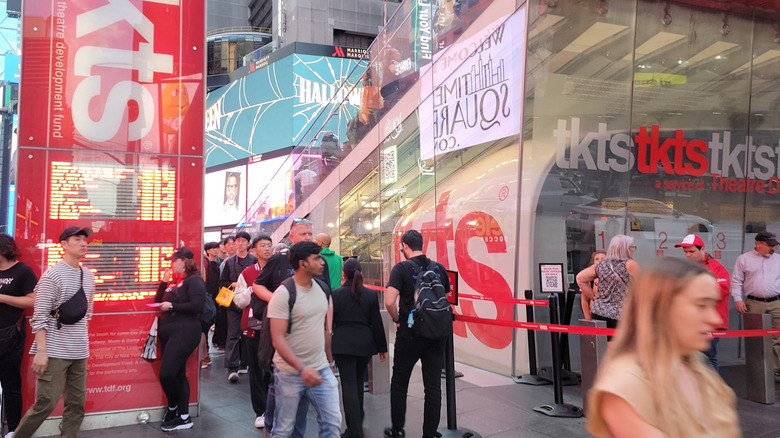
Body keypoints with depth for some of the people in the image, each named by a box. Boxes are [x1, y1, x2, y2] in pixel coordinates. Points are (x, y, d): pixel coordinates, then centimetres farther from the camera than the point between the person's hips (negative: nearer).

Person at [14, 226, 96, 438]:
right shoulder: (52, 275, -9)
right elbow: (39, 316, -12)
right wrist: (41, 351, -17)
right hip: (55, 351, -6)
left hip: (79, 352, 6)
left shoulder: (88, 276, 10)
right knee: (46, 402, -4)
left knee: (77, 403, 7)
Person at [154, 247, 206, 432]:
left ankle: (173, 409, 11)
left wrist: (171, 306, -15)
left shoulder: (194, 280, -9)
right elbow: (158, 301, 15)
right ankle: (184, 417, 17)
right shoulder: (174, 282, 18)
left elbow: (196, 306, -21)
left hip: (183, 332, -9)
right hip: (168, 333, 9)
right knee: (178, 374, 10)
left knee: (166, 374, -14)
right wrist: (164, 281, 6)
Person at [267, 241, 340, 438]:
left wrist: (328, 361, 15)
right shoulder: (283, 293, -15)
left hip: (321, 369, 5)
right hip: (290, 373, -5)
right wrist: (302, 369, -29)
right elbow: (278, 339, -19)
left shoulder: (323, 289, 5)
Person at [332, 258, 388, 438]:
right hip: (365, 343, 3)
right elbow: (377, 323, 1)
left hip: (342, 344, -3)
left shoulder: (336, 294, -5)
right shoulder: (371, 295, 0)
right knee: (358, 383, 21)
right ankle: (358, 421, 35)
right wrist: (382, 348, 9)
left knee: (349, 385, -1)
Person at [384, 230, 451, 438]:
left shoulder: (402, 268, -8)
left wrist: (397, 319, -2)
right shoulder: (439, 268, 4)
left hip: (410, 334, -3)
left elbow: (389, 302, -19)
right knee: (433, 386, 8)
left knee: (399, 382, 15)